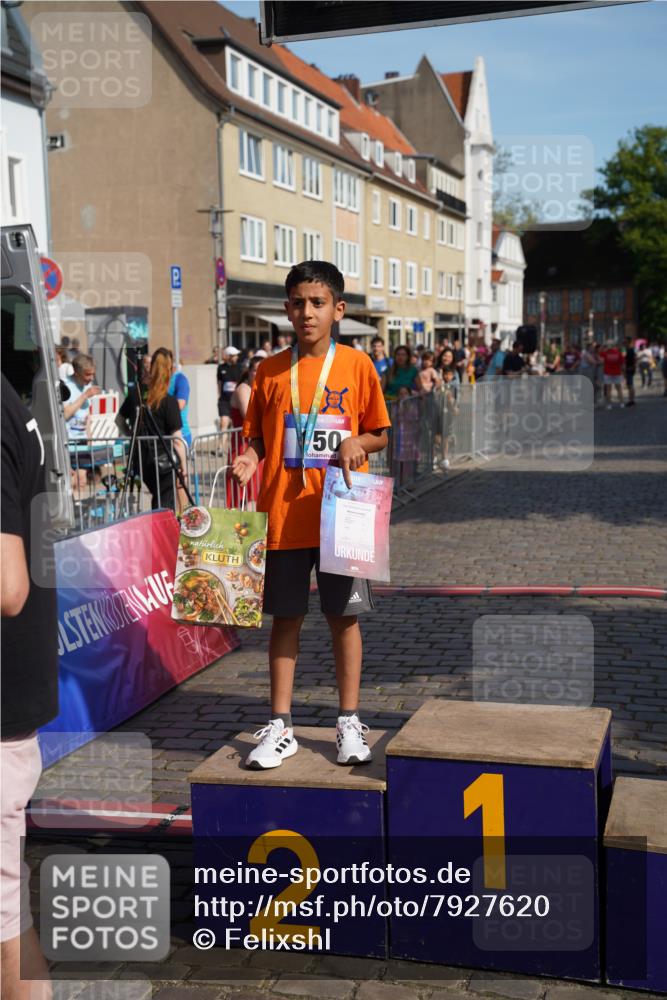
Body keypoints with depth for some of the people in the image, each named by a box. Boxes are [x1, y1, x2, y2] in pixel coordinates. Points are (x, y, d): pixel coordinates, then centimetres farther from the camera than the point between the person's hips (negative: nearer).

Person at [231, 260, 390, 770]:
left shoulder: (357, 365, 0)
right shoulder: (271, 370, 5)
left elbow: (380, 434, 6)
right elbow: (259, 436, 11)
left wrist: (357, 442, -15)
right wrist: (249, 459, -9)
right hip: (283, 514, 2)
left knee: (345, 615, 6)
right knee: (285, 617, 7)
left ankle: (350, 722, 19)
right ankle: (280, 727, 17)